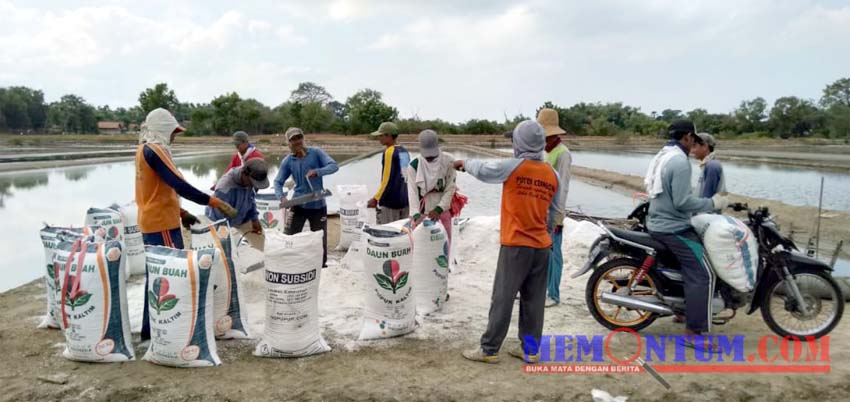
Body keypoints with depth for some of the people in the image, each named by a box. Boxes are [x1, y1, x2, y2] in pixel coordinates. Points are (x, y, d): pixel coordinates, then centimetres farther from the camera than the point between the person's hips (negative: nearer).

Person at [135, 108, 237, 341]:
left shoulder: (144, 149, 14)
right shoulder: (154, 151, -17)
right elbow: (178, 184, -26)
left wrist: (180, 212, 16)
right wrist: (214, 202, -25)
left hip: (151, 222, 10)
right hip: (161, 224, -10)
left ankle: (149, 329, 22)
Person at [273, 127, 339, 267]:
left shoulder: (316, 153, -6)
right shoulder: (287, 161, 0)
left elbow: (334, 166, -16)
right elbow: (278, 182, 1)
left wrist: (317, 172, -34)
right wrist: (281, 197, -19)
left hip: (318, 205, -1)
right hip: (298, 205, 1)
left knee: (320, 239, 9)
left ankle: (321, 266, 27)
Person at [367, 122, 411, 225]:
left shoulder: (389, 152, -13)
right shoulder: (404, 151, 10)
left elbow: (387, 179, -15)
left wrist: (376, 199, -9)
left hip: (390, 201, -8)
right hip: (405, 200, 8)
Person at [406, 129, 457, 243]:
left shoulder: (448, 161, -6)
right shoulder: (414, 165, -6)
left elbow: (450, 188, -7)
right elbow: (412, 192, -12)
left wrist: (439, 209, -17)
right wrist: (416, 214, -25)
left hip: (442, 212, 1)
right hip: (421, 213, 0)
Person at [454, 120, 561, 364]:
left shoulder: (513, 167, -11)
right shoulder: (553, 175, 5)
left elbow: (482, 170, -3)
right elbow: (553, 213, 11)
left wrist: (465, 163, 17)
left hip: (515, 245, -5)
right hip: (542, 246, 5)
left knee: (502, 298, 1)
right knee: (533, 300, 11)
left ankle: (489, 350, 8)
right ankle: (531, 349, 19)